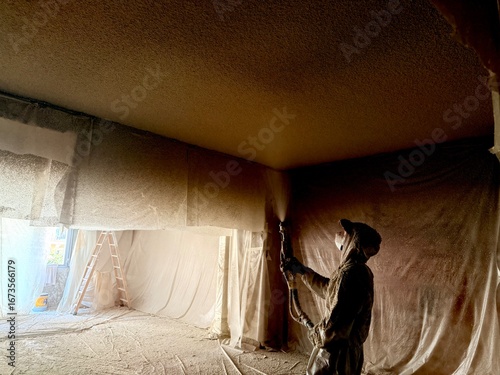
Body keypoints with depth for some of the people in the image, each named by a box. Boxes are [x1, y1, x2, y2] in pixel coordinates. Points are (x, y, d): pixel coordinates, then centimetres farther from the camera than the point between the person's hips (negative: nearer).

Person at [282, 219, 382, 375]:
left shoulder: (350, 274, -27)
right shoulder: (360, 271, 4)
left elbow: (334, 328, -29)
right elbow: (329, 289, 20)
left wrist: (315, 334, -9)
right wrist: (302, 270, 18)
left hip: (336, 358, -9)